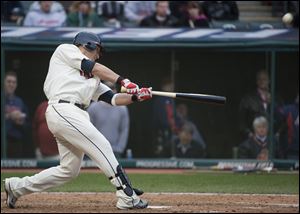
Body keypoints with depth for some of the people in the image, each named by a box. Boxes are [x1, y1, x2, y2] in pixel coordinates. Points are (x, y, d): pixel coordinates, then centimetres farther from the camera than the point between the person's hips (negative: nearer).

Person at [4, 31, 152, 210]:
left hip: (75, 115, 9)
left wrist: (135, 96, 4)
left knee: (70, 169, 10)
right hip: (63, 110, -9)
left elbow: (112, 98, 19)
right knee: (102, 146, -16)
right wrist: (123, 80, -5)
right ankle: (127, 196, -21)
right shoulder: (65, 50, 11)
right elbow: (94, 68, -1)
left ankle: (17, 186, 20)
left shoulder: (91, 78, 30)